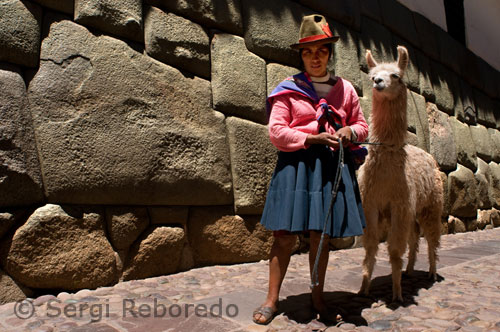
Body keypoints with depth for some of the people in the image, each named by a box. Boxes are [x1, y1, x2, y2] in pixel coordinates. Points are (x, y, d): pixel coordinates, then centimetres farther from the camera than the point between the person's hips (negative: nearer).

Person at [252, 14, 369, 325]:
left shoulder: (345, 89, 14)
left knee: (320, 235, 9)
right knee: (286, 235, -2)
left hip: (332, 166, 3)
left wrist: (349, 131, -3)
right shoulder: (287, 89, 3)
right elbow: (277, 132, -4)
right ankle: (272, 299, 13)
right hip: (296, 164, -3)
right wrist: (314, 138, -14)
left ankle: (318, 297, 26)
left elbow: (362, 125, 21)